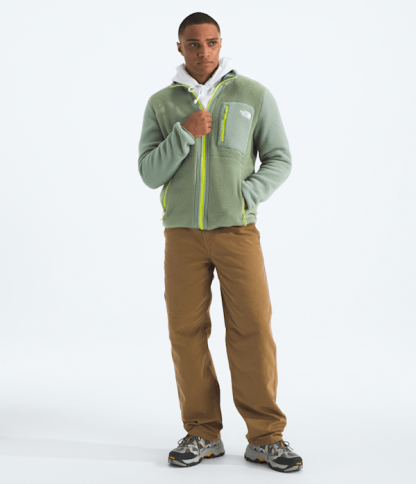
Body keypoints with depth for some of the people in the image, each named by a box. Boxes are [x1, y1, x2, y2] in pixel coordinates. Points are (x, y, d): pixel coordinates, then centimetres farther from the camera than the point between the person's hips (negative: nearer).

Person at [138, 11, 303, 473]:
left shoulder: (254, 95, 4)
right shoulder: (161, 103, 8)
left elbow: (279, 159, 6)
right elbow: (149, 172, 2)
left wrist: (246, 195, -9)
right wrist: (185, 133, -12)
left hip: (237, 229, -1)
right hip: (182, 231, 2)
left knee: (253, 330, -6)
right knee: (187, 331, 1)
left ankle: (266, 436, 3)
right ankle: (202, 433, 12)